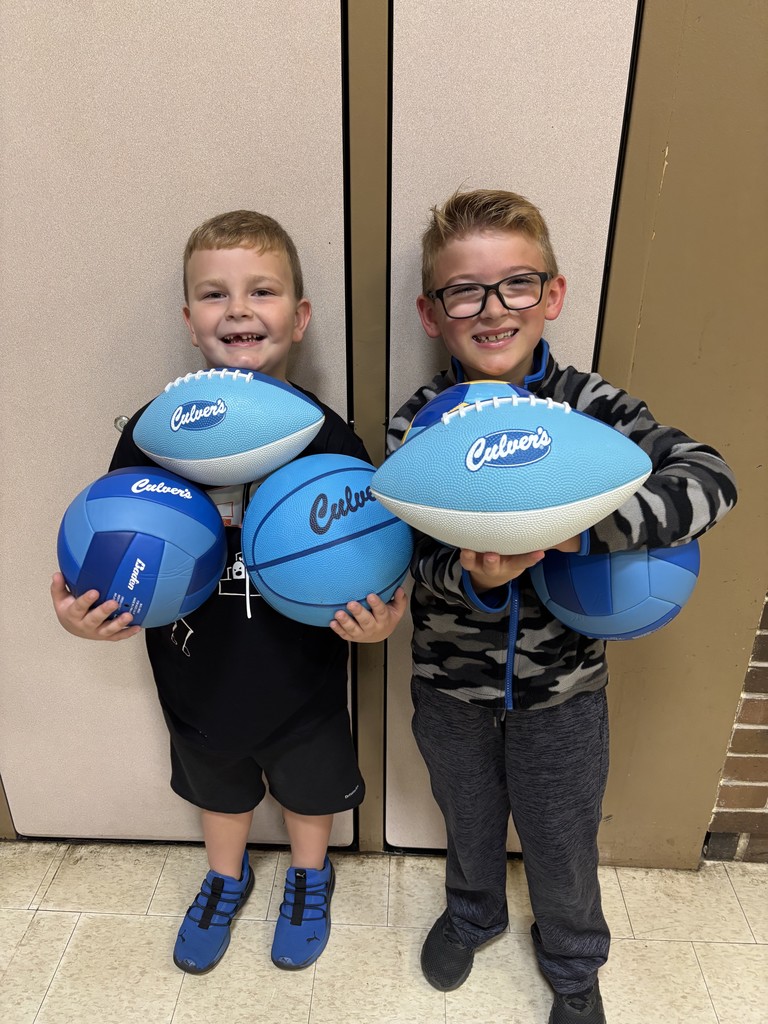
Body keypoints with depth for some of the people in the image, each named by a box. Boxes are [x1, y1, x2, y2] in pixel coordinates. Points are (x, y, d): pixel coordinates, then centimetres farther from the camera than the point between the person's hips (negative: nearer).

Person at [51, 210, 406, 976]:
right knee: (218, 791, 30)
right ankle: (225, 880, 63)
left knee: (309, 793, 26)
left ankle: (309, 879, 60)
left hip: (303, 683, -2)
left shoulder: (327, 438, -20)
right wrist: (84, 612, -23)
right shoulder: (150, 433, -15)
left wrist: (374, 619, -32)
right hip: (197, 679, 2)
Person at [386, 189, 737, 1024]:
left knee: (563, 849, 22)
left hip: (563, 692, 0)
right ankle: (472, 914, 62)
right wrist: (472, 578, -39)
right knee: (469, 824, 28)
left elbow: (709, 477, -26)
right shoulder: (417, 425, -13)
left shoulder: (589, 404, -14)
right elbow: (418, 561, -17)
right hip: (451, 688, 1)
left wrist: (586, 526, -40)